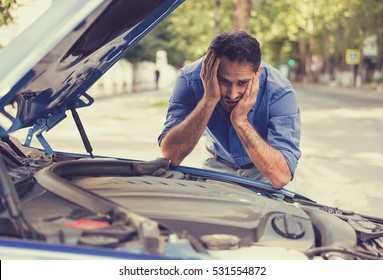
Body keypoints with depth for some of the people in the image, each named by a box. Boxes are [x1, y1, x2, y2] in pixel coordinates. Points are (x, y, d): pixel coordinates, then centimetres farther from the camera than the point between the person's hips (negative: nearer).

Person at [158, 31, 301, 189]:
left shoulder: (280, 93, -31)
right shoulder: (190, 79, -26)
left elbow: (281, 177, -38)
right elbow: (170, 156, -34)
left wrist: (240, 120, -43)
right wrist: (209, 100, -41)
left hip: (263, 172, -1)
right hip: (219, 164, 1)